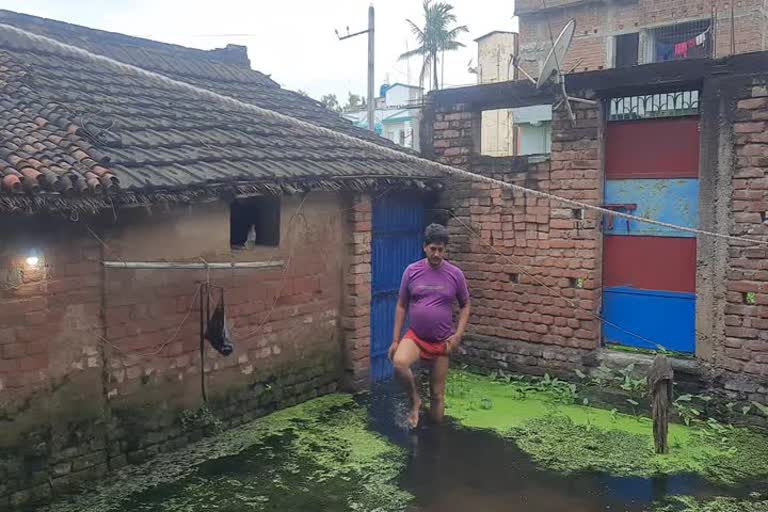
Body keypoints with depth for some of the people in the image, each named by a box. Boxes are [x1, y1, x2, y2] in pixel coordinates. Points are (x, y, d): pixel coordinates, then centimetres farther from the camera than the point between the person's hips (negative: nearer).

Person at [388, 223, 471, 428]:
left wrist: (457, 335, -8)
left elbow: (465, 306, 6)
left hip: (441, 342, 0)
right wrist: (395, 340, -2)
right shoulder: (412, 271, -4)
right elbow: (401, 306, 3)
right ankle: (415, 400, -3)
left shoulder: (455, 274, -4)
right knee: (399, 363, -31)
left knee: (437, 393, 7)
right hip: (415, 336, 0)